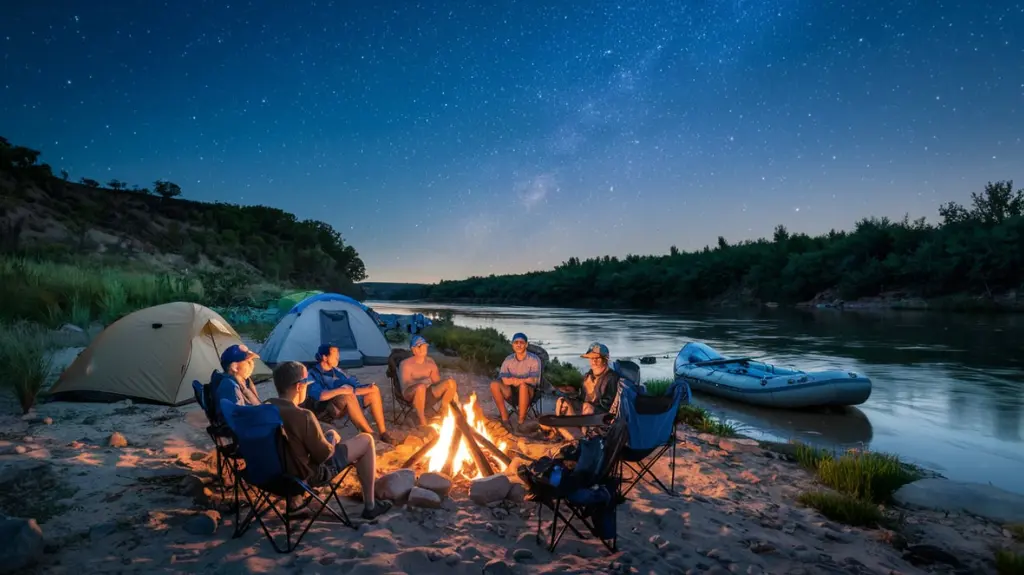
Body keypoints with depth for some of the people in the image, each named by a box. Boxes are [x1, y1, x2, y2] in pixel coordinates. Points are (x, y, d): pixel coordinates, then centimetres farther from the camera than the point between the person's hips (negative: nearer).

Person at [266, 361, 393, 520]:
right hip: (306, 474, -8)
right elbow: (324, 454, -20)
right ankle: (370, 505, 12)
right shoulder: (303, 416, -31)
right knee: (366, 440, 3)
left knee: (332, 433, 29)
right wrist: (331, 442, 2)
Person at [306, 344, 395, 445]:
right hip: (327, 410, -8)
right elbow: (318, 395, -26)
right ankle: (370, 435, -30)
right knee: (348, 396, -37)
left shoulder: (336, 370, 15)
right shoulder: (313, 374, -8)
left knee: (374, 390, -8)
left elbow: (353, 383, 12)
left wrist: (368, 388, -7)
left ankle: (383, 433, -12)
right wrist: (339, 390, -34)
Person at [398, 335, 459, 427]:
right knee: (421, 387, -43)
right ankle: (421, 419, -25)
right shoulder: (405, 364, -8)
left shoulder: (430, 362, 10)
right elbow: (405, 384, -19)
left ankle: (443, 410, 4)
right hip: (410, 394, -6)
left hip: (427, 392, 6)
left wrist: (452, 391, -6)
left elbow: (437, 381, 10)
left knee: (451, 382, -16)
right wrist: (422, 381, -34)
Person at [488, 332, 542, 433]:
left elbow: (533, 381, -16)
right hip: (511, 392, 3)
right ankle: (504, 417, -15)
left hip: (528, 393, -3)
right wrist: (516, 381, -23)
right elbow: (503, 380, -7)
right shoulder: (508, 360, 4)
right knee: (494, 384, -23)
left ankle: (521, 421, -24)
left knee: (523, 386, -37)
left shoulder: (534, 360, -5)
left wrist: (512, 380, -14)